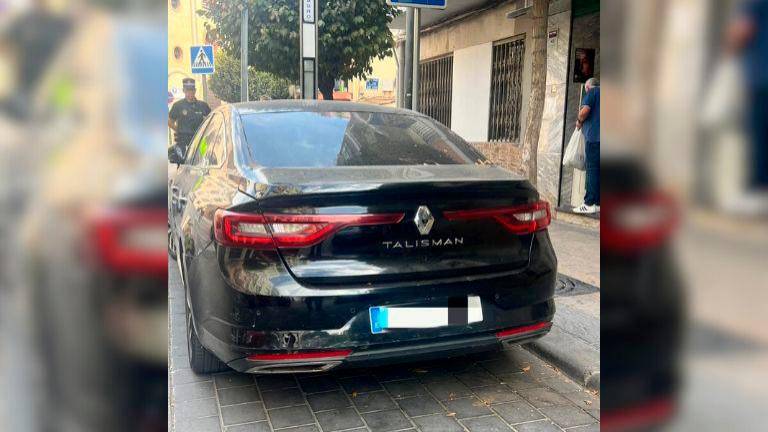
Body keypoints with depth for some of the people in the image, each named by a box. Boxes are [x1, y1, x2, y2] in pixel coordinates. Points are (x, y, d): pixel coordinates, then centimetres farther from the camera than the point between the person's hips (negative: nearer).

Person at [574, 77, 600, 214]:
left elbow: (585, 110, -14)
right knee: (597, 170, 9)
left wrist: (579, 121, 4)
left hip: (594, 136, -7)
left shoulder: (592, 91, 0)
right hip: (598, 137, 7)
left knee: (592, 170, -8)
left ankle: (590, 204, -9)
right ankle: (598, 202, 9)